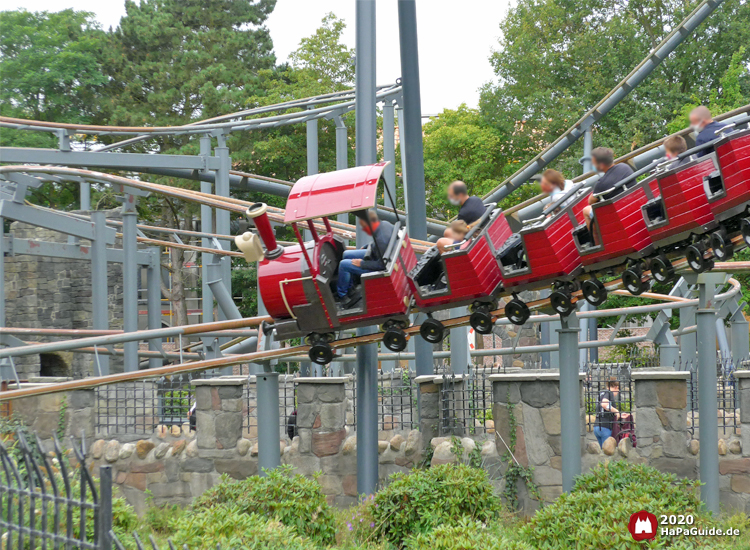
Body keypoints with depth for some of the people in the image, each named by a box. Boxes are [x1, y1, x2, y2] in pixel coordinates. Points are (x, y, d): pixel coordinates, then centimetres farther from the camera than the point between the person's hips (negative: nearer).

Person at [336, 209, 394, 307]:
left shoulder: (381, 240, -38)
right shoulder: (384, 224, -9)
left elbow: (381, 264, -30)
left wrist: (362, 264, -19)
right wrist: (365, 247, 15)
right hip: (376, 255, 10)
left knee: (343, 264, -11)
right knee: (346, 254, 16)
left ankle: (341, 295, 11)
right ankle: (350, 290, 24)